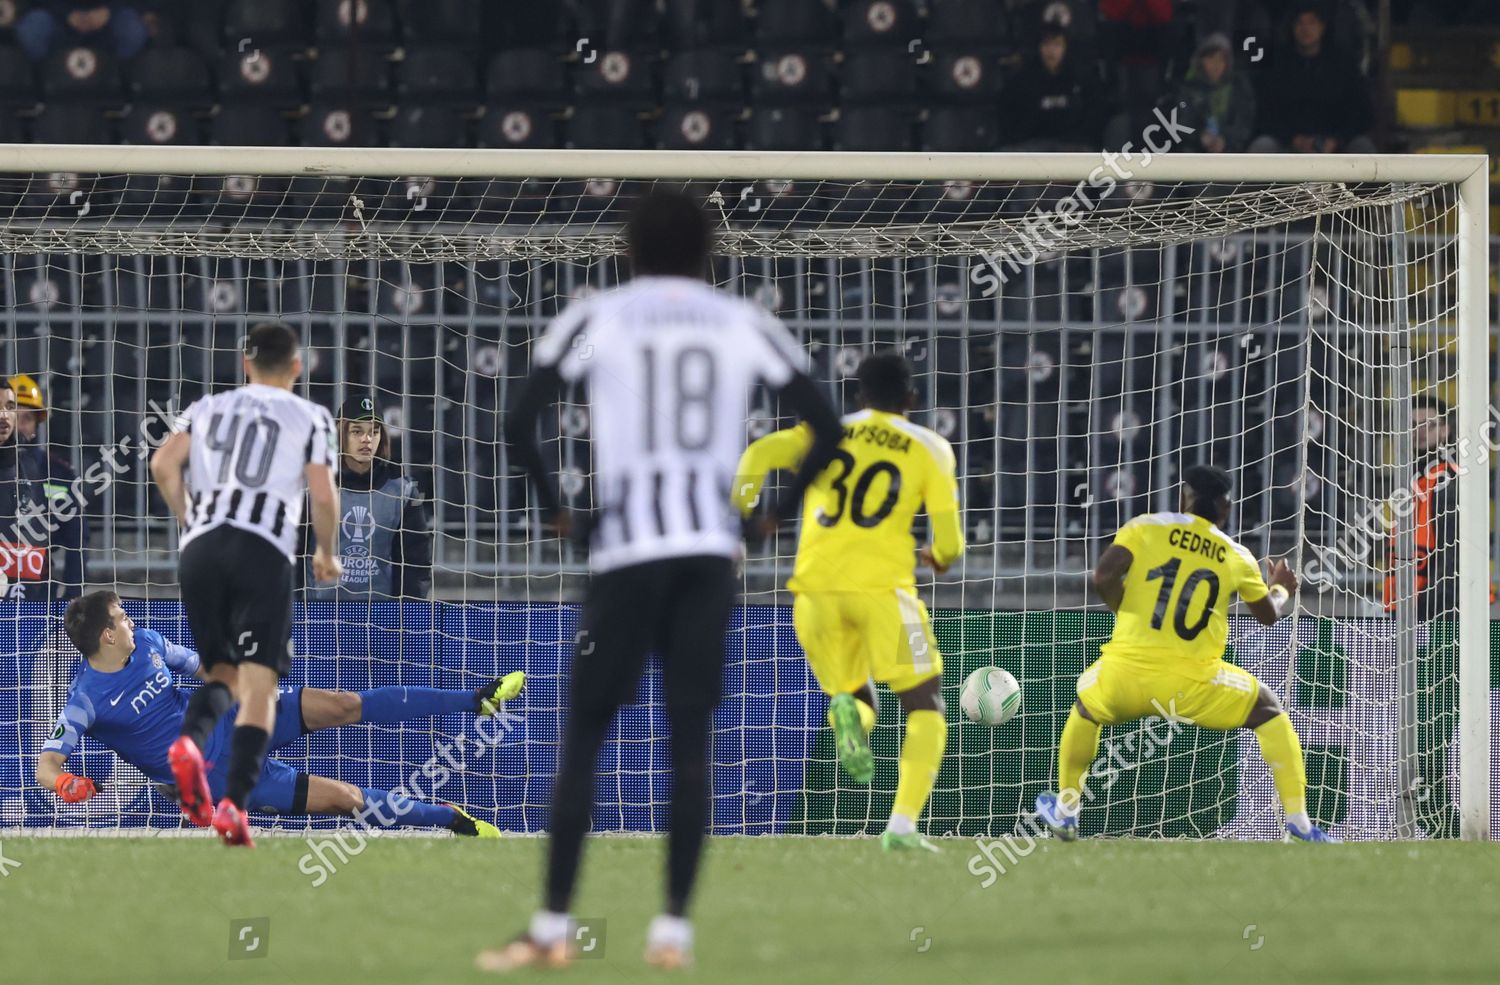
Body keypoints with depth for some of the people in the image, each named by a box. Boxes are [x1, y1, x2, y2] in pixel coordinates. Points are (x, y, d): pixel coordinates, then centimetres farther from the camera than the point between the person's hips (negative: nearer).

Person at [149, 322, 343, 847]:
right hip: (263, 551, -4)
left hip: (200, 547, 4)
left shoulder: (208, 408, 19)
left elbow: (163, 464, 5)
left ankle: (190, 740, -16)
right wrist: (327, 553, 17)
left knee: (222, 673, 17)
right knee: (258, 684, -5)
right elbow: (323, 495, 0)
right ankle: (234, 803, -21)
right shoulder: (308, 417, 10)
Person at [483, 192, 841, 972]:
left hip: (627, 550, -2)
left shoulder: (594, 321, 5)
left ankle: (552, 928, 1)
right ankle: (673, 929, 1)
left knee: (584, 737, 4)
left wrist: (555, 511, 9)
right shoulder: (746, 327, 11)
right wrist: (777, 515, 17)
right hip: (714, 551, 2)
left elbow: (519, 422, -4)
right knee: (690, 740, 6)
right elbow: (826, 430, 8)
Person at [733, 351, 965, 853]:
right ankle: (903, 825, -11)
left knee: (856, 697, 21)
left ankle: (848, 713, -19)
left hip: (816, 587, 3)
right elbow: (949, 543, 5)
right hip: (882, 585, -3)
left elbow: (760, 454, -3)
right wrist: (940, 557, 28)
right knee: (925, 707, 8)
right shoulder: (930, 448, 10)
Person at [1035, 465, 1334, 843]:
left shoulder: (1145, 528, 5)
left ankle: (1065, 813, 39)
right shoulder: (1236, 556, 10)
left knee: (1085, 707, 35)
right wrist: (1281, 589, 49)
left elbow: (1104, 577, -8)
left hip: (1124, 676, 1)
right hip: (1190, 686, -1)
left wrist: (1126, 612, 12)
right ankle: (1298, 822, 12)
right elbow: (1269, 614, 26)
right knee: (1268, 710, 21)